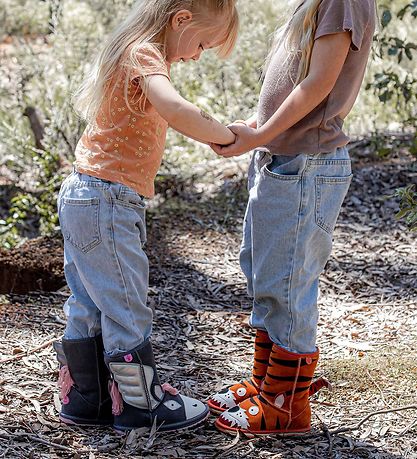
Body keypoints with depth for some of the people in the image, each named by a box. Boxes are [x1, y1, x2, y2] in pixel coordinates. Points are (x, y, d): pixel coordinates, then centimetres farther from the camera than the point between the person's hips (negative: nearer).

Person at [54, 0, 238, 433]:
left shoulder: (128, 53, 14)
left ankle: (85, 398, 26)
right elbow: (177, 111, -35)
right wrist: (225, 137, -22)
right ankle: (141, 405, 13)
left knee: (90, 307, 17)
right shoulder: (145, 54, -17)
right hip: (107, 201, -10)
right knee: (127, 308, 1)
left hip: (82, 197, 10)